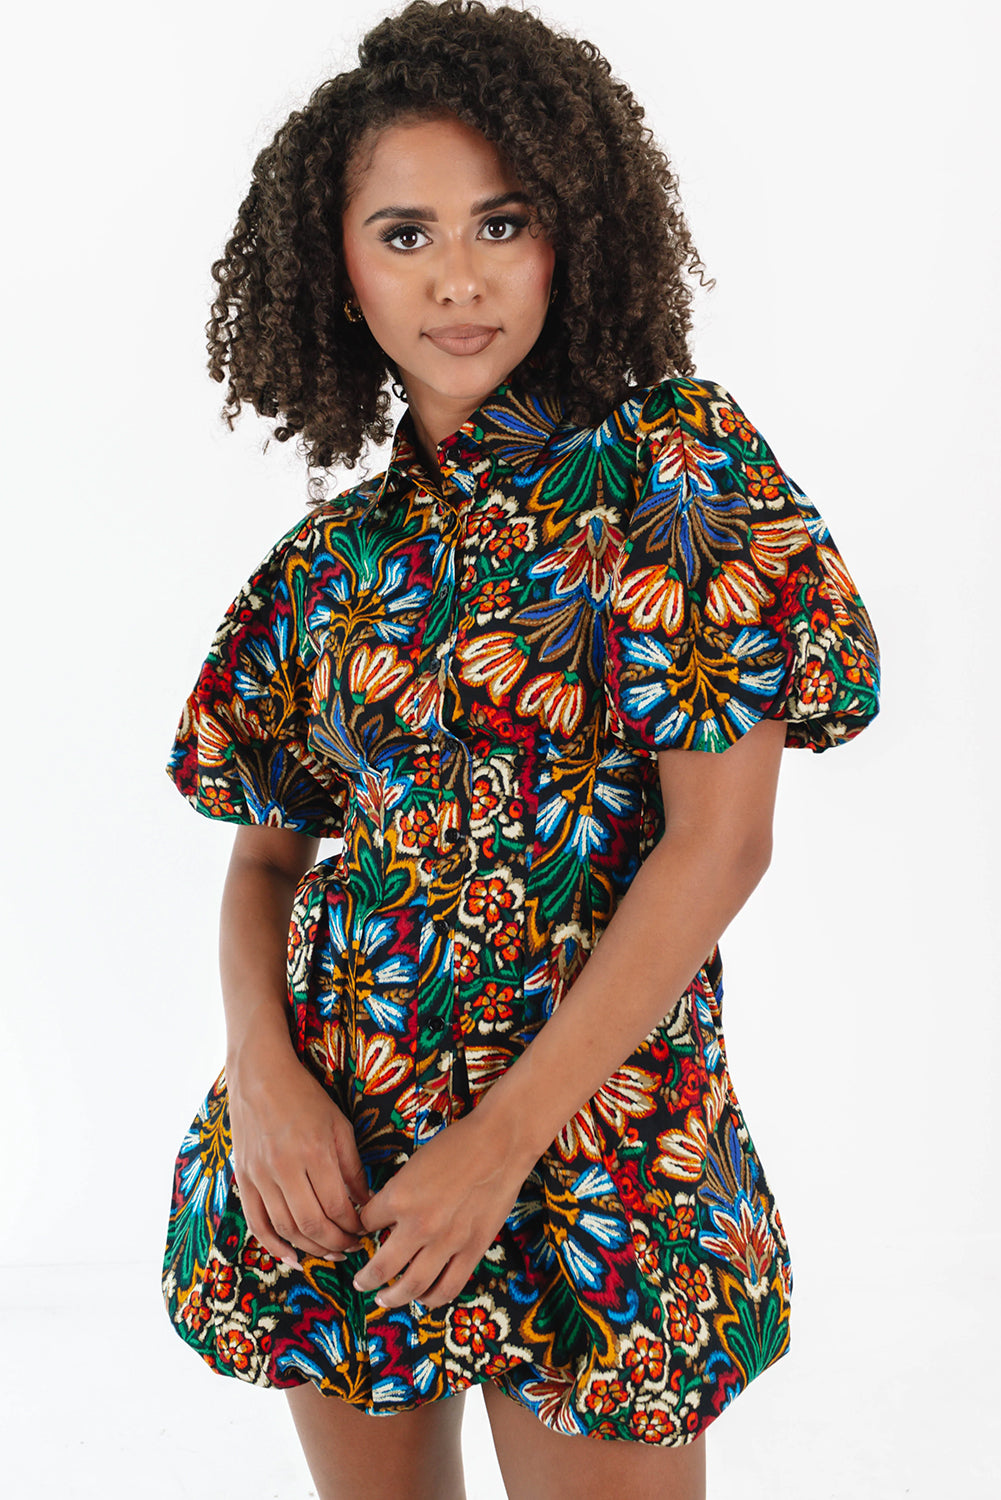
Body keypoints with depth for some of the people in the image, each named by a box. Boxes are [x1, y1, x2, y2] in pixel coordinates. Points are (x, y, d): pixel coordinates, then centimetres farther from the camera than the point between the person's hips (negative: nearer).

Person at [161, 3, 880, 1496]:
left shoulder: (673, 460, -8)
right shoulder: (333, 554, 6)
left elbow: (719, 842, -14)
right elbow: (264, 850, 9)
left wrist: (501, 1143, -16)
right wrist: (264, 1073, -11)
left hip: (586, 1110, -4)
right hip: (330, 1143, 4)